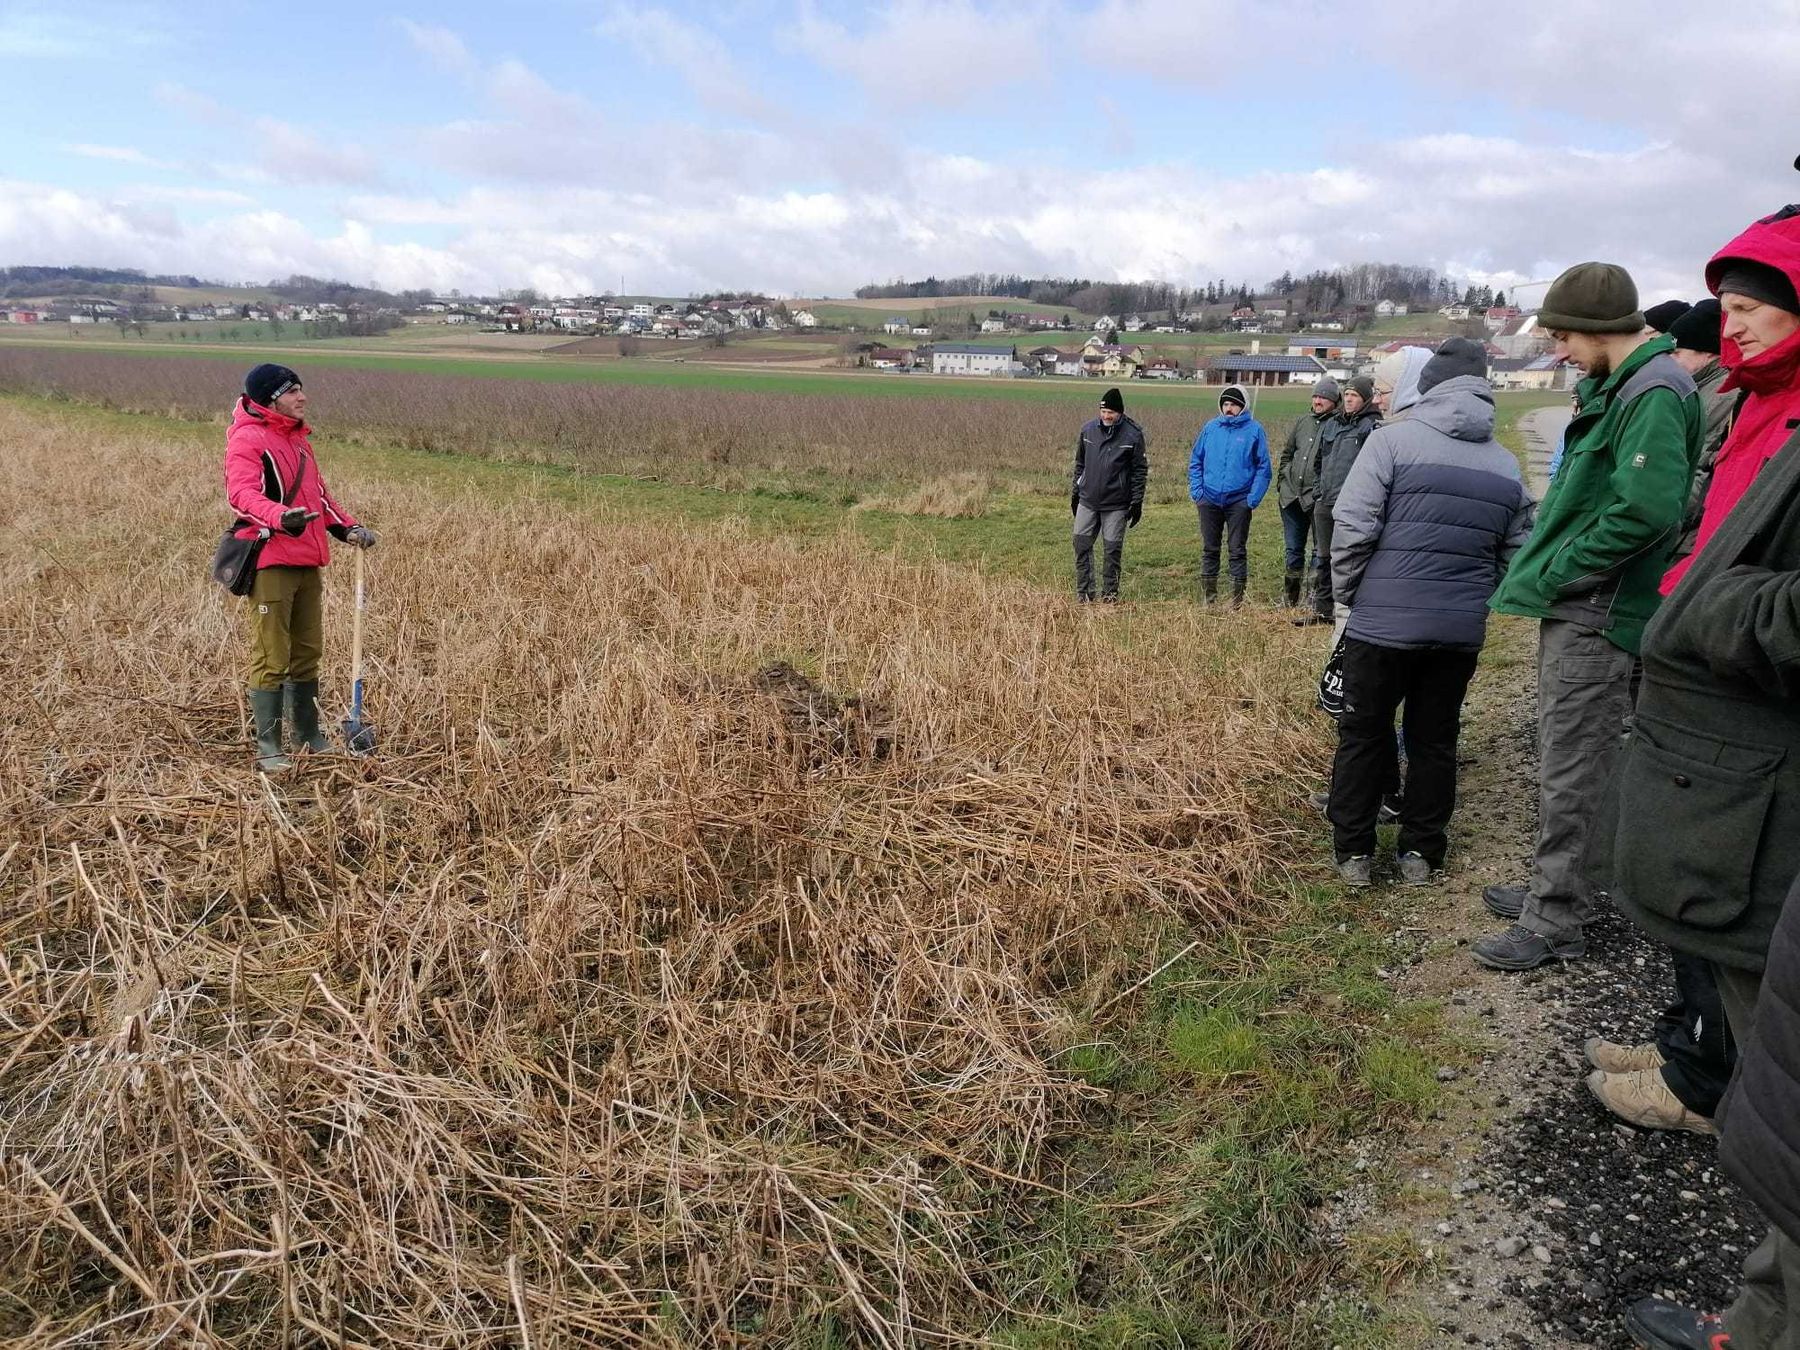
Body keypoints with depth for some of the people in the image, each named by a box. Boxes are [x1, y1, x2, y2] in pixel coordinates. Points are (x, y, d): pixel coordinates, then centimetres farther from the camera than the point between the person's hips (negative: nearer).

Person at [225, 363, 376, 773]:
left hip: (307, 563, 9)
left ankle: (308, 736, 28)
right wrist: (280, 517, -42)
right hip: (270, 563, -9)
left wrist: (346, 527, 18)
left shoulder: (298, 438, 19)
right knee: (271, 658, -4)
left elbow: (317, 492, 29)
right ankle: (268, 747, 4)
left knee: (307, 652, 16)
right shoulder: (247, 439, -9)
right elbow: (242, 492, -24)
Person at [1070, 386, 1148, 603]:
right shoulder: (1088, 430, 4)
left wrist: (1137, 502, -6)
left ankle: (1110, 592, 15)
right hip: (1087, 501, 3)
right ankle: (1084, 591, 12)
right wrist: (1075, 491, 13)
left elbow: (1140, 471, -3)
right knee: (1082, 544, 2)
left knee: (1112, 549, 2)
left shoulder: (1133, 435, -7)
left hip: (1116, 505, -3)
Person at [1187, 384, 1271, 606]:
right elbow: (1195, 461, 12)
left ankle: (1237, 599, 9)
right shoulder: (1210, 428, 8)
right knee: (1209, 549, 8)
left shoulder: (1254, 430, 0)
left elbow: (1263, 467, -1)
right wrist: (1197, 490, 1)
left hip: (1239, 502, -3)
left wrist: (1254, 497, -10)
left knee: (1238, 550, 2)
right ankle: (1208, 598, 17)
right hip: (1209, 500, 3)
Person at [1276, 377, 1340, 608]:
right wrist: (1284, 479, 13)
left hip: (1319, 498, -6)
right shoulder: (1302, 423, 14)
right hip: (1292, 495, 6)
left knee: (1320, 550, 0)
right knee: (1293, 548, 15)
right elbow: (1286, 454, 23)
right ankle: (1290, 599, 26)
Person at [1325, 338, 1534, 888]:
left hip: (1382, 622, -4)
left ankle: (1354, 852, 16)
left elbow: (1352, 528, -13)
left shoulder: (1392, 439, -9)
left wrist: (1347, 593, 2)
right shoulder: (1508, 466, 8)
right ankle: (1421, 853, 23)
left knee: (1363, 734, 10)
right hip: (1461, 630, 4)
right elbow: (1515, 554, 11)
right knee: (1435, 738, 16)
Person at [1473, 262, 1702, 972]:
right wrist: (1545, 573, 10)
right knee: (1561, 764, 19)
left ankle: (1555, 925, 8)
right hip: (1575, 611, 10)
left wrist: (1554, 575, -18)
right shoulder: (1614, 388, 14)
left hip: (1597, 620, -10)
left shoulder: (1654, 393, -17)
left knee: (1572, 776, -2)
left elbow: (1647, 509, -29)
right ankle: (1555, 887, 33)